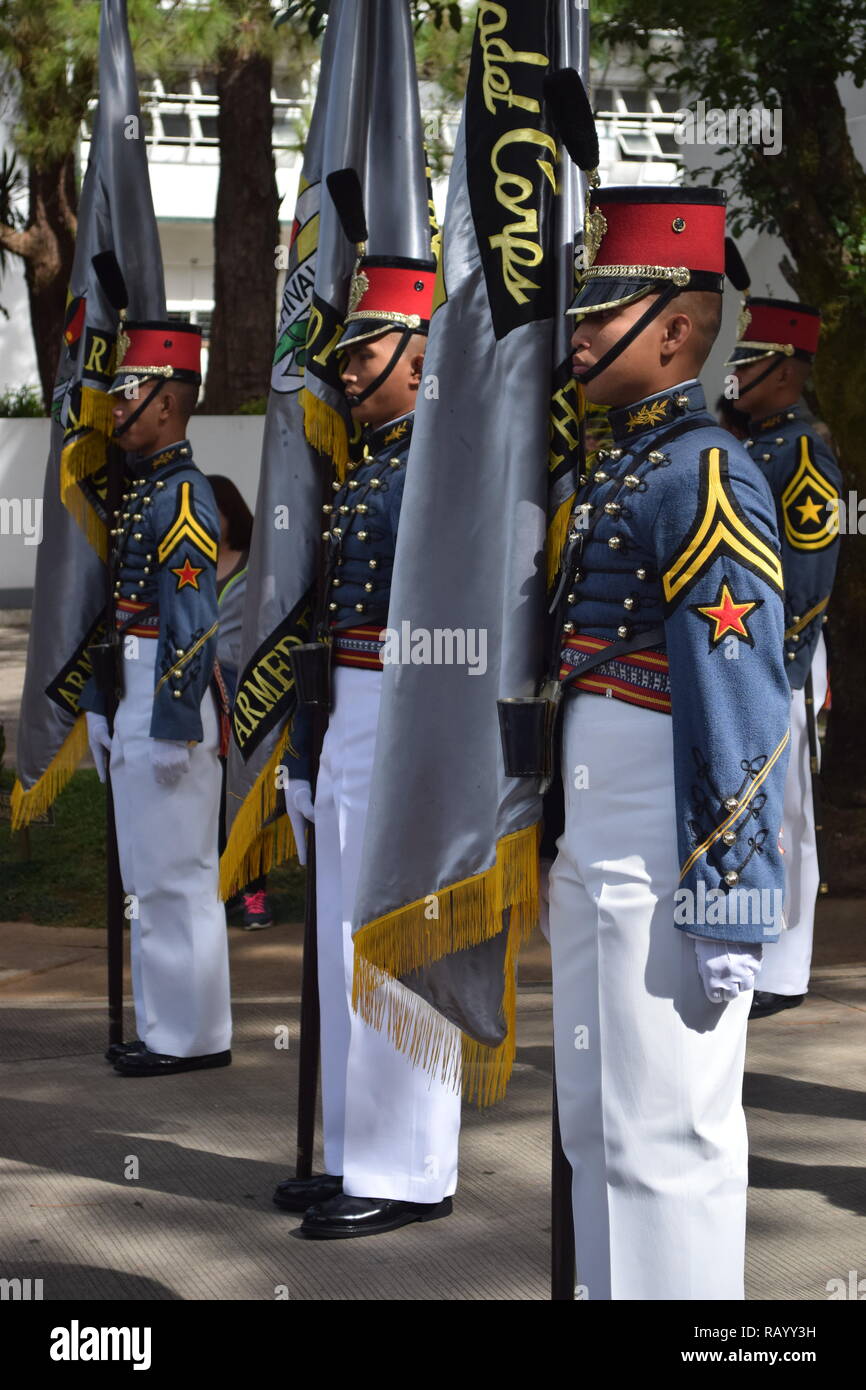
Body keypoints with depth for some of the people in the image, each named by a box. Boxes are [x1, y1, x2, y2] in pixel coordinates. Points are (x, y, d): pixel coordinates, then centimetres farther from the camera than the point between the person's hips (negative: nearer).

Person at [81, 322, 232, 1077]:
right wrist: (100, 708, 18)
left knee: (175, 872, -4)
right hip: (134, 697, 10)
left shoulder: (183, 499, -15)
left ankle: (193, 1037, 3)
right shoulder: (138, 491, 15)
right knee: (148, 869, 14)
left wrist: (175, 729, -21)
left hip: (169, 703, -10)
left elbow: (192, 624, -19)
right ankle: (165, 1026, 22)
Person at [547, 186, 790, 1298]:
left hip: (664, 858, -10)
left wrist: (732, 904, -21)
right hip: (592, 846, 10)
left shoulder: (705, 478, -14)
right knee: (596, 1118, 16)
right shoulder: (612, 472, 15)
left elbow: (741, 708, -19)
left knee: (664, 1130, -3)